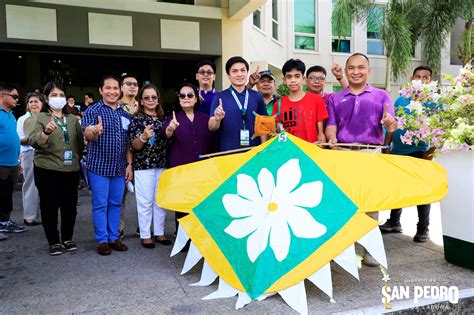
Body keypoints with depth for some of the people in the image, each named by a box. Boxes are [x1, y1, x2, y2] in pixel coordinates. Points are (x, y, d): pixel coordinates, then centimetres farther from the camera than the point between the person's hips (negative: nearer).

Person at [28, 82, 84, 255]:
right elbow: (33, 141, -15)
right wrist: (46, 132, -32)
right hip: (47, 170, -3)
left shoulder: (72, 119, 12)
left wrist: (78, 159, 10)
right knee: (49, 206, 3)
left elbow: (81, 142, 18)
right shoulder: (40, 117, 0)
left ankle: (67, 238, 24)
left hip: (71, 170, 3)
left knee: (70, 205, 9)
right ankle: (54, 242, 16)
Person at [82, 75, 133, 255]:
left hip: (120, 167, 5)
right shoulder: (93, 111, -6)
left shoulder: (125, 113, 9)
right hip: (99, 166, -4)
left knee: (116, 203, 12)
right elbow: (87, 134, -21)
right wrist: (94, 132, -44)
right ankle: (102, 240, 14)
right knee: (100, 204, 3)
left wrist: (129, 164, 7)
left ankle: (114, 237, 23)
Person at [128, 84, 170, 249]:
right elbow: (134, 146, -11)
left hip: (162, 165, 5)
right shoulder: (137, 119, -4)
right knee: (145, 201, 0)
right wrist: (143, 137, -29)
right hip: (144, 166, -5)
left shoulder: (163, 118, 10)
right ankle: (145, 235, 11)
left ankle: (159, 232, 21)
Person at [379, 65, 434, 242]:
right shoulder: (400, 100, 11)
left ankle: (423, 229, 15)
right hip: (397, 152, 4)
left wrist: (431, 151, -18)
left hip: (419, 153, -4)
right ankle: (394, 222, 27)